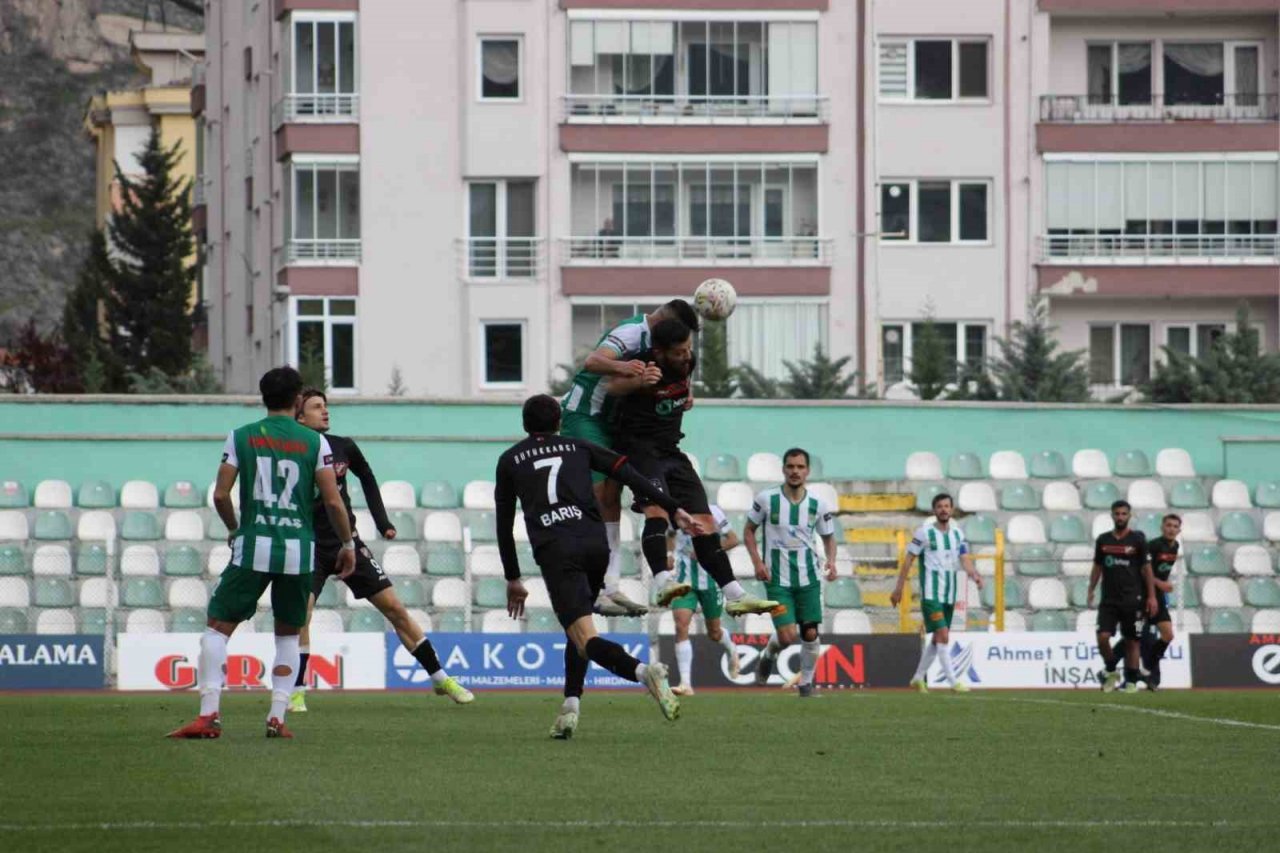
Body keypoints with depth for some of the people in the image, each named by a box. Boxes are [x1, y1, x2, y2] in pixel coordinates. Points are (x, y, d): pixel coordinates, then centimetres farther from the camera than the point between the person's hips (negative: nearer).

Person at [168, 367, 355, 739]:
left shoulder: (241, 437, 3)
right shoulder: (315, 442, 3)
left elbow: (220, 494, 1)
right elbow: (333, 501, -1)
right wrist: (347, 544, 13)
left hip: (253, 548, -1)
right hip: (299, 552, 1)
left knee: (217, 627, 4)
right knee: (288, 636, 17)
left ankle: (208, 715, -10)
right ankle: (277, 716, 5)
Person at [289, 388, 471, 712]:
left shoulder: (343, 448, 1)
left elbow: (367, 479, 20)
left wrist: (382, 522, 16)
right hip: (309, 548, -3)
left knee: (395, 608, 3)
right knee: (301, 614, -23)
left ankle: (440, 679, 12)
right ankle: (297, 691, -9)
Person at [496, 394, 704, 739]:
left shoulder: (509, 461, 21)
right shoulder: (579, 447, 23)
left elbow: (504, 524, 23)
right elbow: (628, 474, 10)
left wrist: (512, 579, 31)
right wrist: (674, 509, 9)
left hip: (555, 552, -3)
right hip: (594, 543, 3)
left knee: (585, 639, -13)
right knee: (578, 626, 25)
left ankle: (642, 671, -41)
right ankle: (571, 705, 10)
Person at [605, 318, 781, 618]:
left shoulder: (687, 362, 3)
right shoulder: (643, 366, -19)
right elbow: (613, 385, -38)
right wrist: (638, 381, -55)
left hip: (671, 452, 8)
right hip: (638, 448, -8)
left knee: (704, 521, 5)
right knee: (657, 509, -32)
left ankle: (734, 596, 7)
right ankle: (663, 583, -46)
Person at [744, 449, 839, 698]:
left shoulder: (819, 505, -2)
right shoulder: (766, 499, -7)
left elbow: (829, 537, 12)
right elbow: (749, 530, 5)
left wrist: (830, 560, -9)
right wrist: (757, 561, -8)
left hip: (808, 577, 2)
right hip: (777, 579, -2)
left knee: (810, 634, 0)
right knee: (787, 636, -11)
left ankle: (806, 682, 21)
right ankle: (769, 654, 24)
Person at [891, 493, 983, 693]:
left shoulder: (958, 534, 10)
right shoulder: (924, 532, -6)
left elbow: (964, 559, 1)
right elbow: (908, 559, -3)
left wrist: (974, 574, -21)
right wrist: (898, 588, -4)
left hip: (950, 594, 6)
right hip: (930, 593, -6)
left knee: (937, 639, 12)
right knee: (943, 635, -14)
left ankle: (918, 678, 25)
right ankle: (953, 681, -15)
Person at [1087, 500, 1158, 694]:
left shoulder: (1137, 540, -1)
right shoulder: (1103, 540, 8)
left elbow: (1146, 568, 1)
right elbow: (1097, 567, 16)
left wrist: (1151, 596, -2)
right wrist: (1091, 590, 7)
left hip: (1131, 599, -2)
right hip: (1108, 599, 2)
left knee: (1131, 641, 1)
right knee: (1103, 637, -11)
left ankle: (1131, 681, 9)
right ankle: (1111, 671, 11)